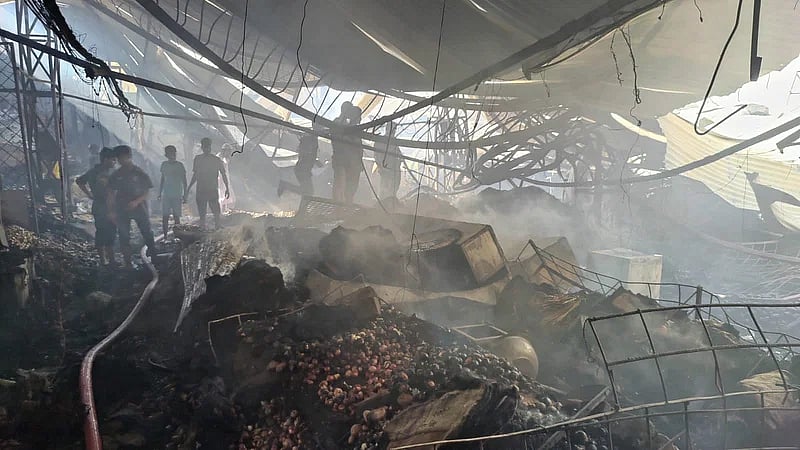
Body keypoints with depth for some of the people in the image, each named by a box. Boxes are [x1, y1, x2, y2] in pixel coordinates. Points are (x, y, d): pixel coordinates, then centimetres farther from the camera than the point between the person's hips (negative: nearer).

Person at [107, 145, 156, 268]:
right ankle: (127, 261, 15)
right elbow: (111, 194, 7)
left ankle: (153, 256, 16)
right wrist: (112, 211, 1)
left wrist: (136, 201, -17)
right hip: (122, 210, 2)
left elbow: (147, 191, -2)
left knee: (147, 234, 1)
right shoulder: (116, 175, 4)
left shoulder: (139, 173, -3)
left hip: (139, 208, -2)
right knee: (124, 236, 5)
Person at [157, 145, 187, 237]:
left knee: (176, 217, -3)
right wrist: (159, 194, 12)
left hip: (177, 195, -2)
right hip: (166, 194, 3)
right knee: (165, 217, -1)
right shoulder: (164, 164, 8)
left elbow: (184, 181, 3)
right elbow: (162, 180, 16)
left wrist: (184, 195, -1)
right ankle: (165, 236, 5)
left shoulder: (180, 165, 0)